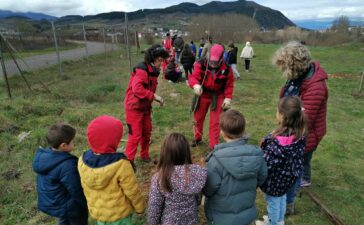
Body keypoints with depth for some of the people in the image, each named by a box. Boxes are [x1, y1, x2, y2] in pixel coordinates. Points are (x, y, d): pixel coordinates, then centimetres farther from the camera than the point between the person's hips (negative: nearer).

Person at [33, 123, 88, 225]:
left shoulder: (43, 155, -11)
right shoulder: (67, 166, -37)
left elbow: (44, 183, 4)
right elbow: (76, 191, -26)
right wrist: (88, 204, -11)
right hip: (70, 206, -8)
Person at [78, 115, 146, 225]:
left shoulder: (83, 160, -18)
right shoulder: (121, 165, -34)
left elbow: (85, 187, -1)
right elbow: (133, 191, -21)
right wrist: (140, 207, -2)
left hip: (96, 211, 5)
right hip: (119, 213, -4)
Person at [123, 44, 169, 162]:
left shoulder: (153, 71, 8)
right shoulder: (141, 69, -22)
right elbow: (137, 88, -34)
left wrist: (155, 98, 4)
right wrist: (154, 96, -31)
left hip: (145, 107, 9)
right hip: (134, 107, -9)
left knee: (147, 132, 15)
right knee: (135, 135, -4)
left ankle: (144, 156, 32)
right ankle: (128, 160, 10)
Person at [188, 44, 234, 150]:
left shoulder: (226, 68, -16)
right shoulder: (201, 64, -18)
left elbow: (229, 84, -4)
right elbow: (193, 77, -25)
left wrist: (228, 98, -13)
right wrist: (196, 85, -47)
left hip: (218, 96, -1)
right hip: (203, 93, 2)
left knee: (215, 122, -2)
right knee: (198, 118, 15)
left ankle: (213, 146, 10)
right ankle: (197, 138, 40)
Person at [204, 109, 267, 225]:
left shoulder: (217, 159, -32)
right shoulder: (256, 154, -18)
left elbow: (209, 189, -22)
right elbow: (261, 178, -2)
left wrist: (205, 192, 2)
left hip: (222, 215, -3)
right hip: (247, 212, 3)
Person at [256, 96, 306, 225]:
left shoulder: (278, 142, -37)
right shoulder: (299, 134, -13)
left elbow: (267, 162, -28)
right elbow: (297, 156, 2)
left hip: (276, 178, -8)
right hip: (288, 176, 8)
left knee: (273, 201, 19)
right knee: (282, 198, 30)